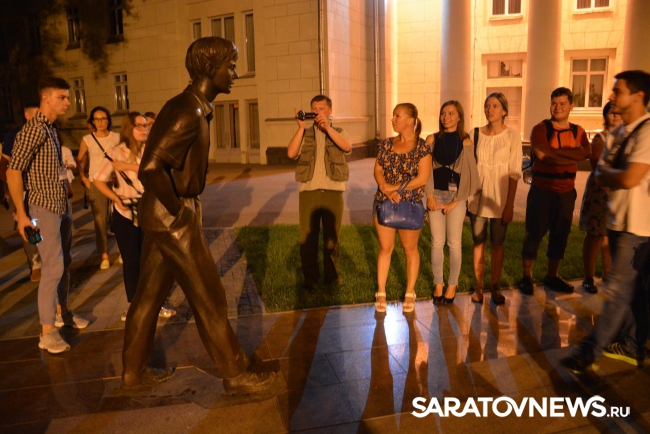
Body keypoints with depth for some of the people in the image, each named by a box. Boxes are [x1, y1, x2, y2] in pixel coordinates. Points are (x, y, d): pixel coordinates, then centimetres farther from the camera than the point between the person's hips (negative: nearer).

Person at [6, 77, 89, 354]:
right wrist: (22, 214, -21)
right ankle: (47, 332, 0)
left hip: (62, 205, 8)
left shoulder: (52, 129, 11)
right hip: (44, 208, -8)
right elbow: (13, 172, -19)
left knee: (64, 263, 15)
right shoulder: (34, 129, -15)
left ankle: (62, 312, 30)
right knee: (53, 267, -8)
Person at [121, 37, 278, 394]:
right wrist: (180, 212, -19)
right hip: (172, 217, -10)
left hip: (160, 215, 10)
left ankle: (133, 371, 34)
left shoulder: (192, 107, 11)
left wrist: (180, 207, 13)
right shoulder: (188, 112, -20)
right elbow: (150, 168, -29)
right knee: (209, 299, 2)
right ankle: (235, 375, 17)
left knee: (149, 294, 18)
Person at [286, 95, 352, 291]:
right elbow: (291, 153, -6)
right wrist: (301, 127, -9)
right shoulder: (305, 134, 11)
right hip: (308, 191, 0)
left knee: (331, 236, 9)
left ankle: (332, 275, 22)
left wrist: (326, 127, -17)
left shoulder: (338, 132, 11)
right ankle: (310, 277, 15)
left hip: (333, 191, 0)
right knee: (308, 236, 3)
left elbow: (347, 147, -12)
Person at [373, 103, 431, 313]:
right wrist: (385, 189, -14)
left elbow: (422, 178, -12)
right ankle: (381, 292, 18)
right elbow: (377, 171, 4)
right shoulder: (386, 144, 7)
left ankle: (410, 294, 23)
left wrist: (396, 189, -14)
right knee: (385, 247, 8)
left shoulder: (422, 146, -6)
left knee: (410, 249, 10)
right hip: (383, 203, 3)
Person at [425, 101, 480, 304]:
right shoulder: (432, 139, 3)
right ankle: (438, 283, 18)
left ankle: (452, 285, 18)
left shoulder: (465, 142, -2)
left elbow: (469, 174, -3)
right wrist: (430, 196, -9)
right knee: (437, 243, 5)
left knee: (454, 243, 4)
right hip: (436, 195, 2)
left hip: (456, 197, -1)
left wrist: (454, 202, -8)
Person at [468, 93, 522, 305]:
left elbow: (514, 172, -6)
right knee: (478, 242, 7)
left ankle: (495, 286, 20)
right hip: (478, 196, 2)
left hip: (500, 198, -1)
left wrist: (510, 204, -9)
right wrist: (466, 195, 3)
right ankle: (478, 286, 17)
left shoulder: (512, 136, -4)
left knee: (497, 243, 8)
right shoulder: (475, 134, 2)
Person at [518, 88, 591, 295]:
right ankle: (526, 276, 13)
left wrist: (555, 151, -19)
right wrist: (572, 156, -11)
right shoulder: (540, 128, -4)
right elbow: (542, 154, -21)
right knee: (534, 233, 1)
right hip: (542, 190, -4)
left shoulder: (578, 131, 8)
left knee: (560, 234, 11)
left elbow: (585, 153, -11)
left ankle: (552, 276, 25)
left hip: (567, 192, 5)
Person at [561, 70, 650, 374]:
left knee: (619, 291, -2)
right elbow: (600, 177, 9)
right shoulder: (616, 133, 10)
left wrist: (606, 171, -6)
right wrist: (612, 174, -13)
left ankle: (590, 350, 5)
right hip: (617, 220, 9)